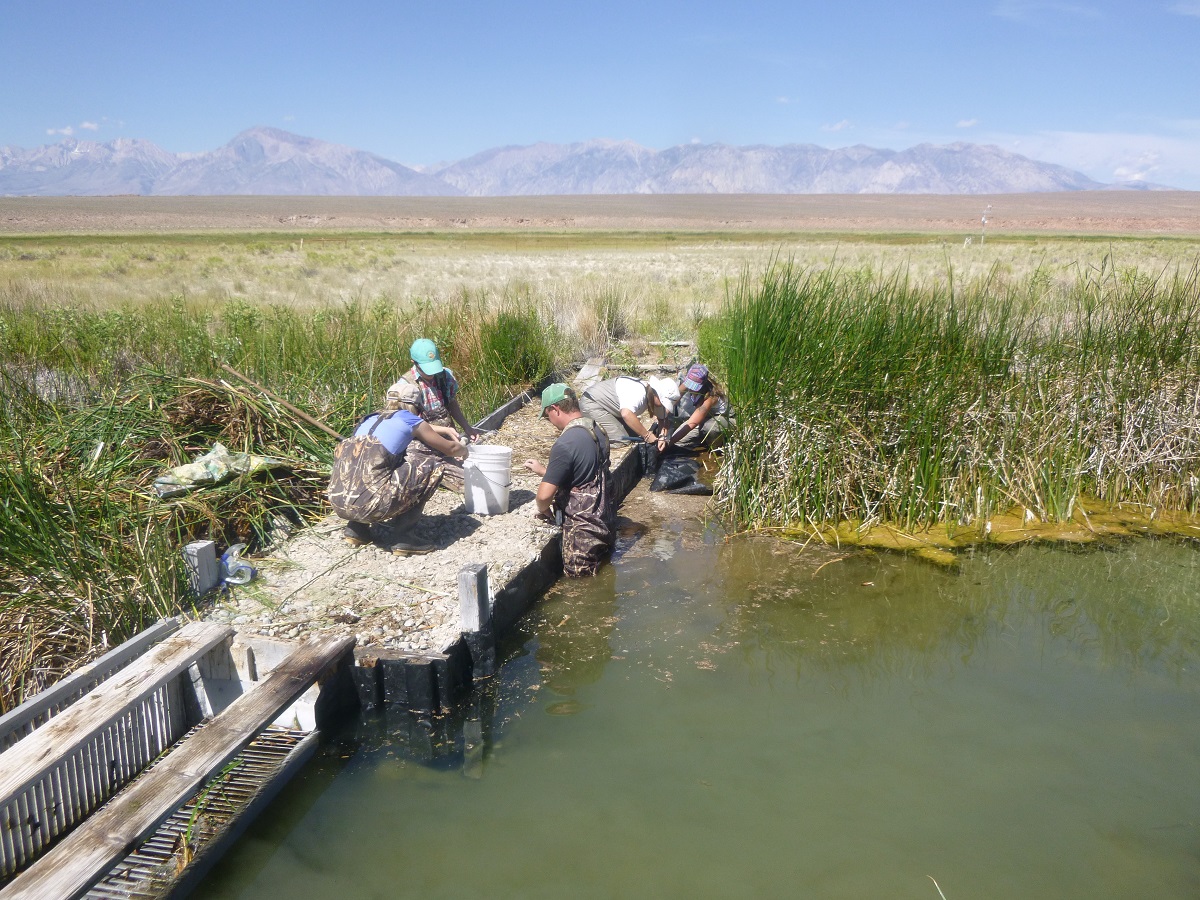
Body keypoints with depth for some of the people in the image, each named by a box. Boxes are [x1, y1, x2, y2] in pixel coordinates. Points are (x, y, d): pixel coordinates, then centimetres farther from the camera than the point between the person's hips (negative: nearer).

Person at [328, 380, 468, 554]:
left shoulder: (370, 419, 24)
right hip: (370, 503, -7)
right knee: (432, 468, 8)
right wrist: (465, 452, 41)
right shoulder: (408, 420, 7)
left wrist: (443, 430, 52)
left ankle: (356, 528, 25)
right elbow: (451, 448, 20)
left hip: (338, 501, 7)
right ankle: (404, 537, 7)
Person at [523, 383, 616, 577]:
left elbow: (544, 495, -24)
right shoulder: (596, 430, 2)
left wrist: (543, 510, -1)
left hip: (584, 528, -8)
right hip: (605, 519, 8)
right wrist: (543, 469, 21)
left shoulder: (565, 444, -24)